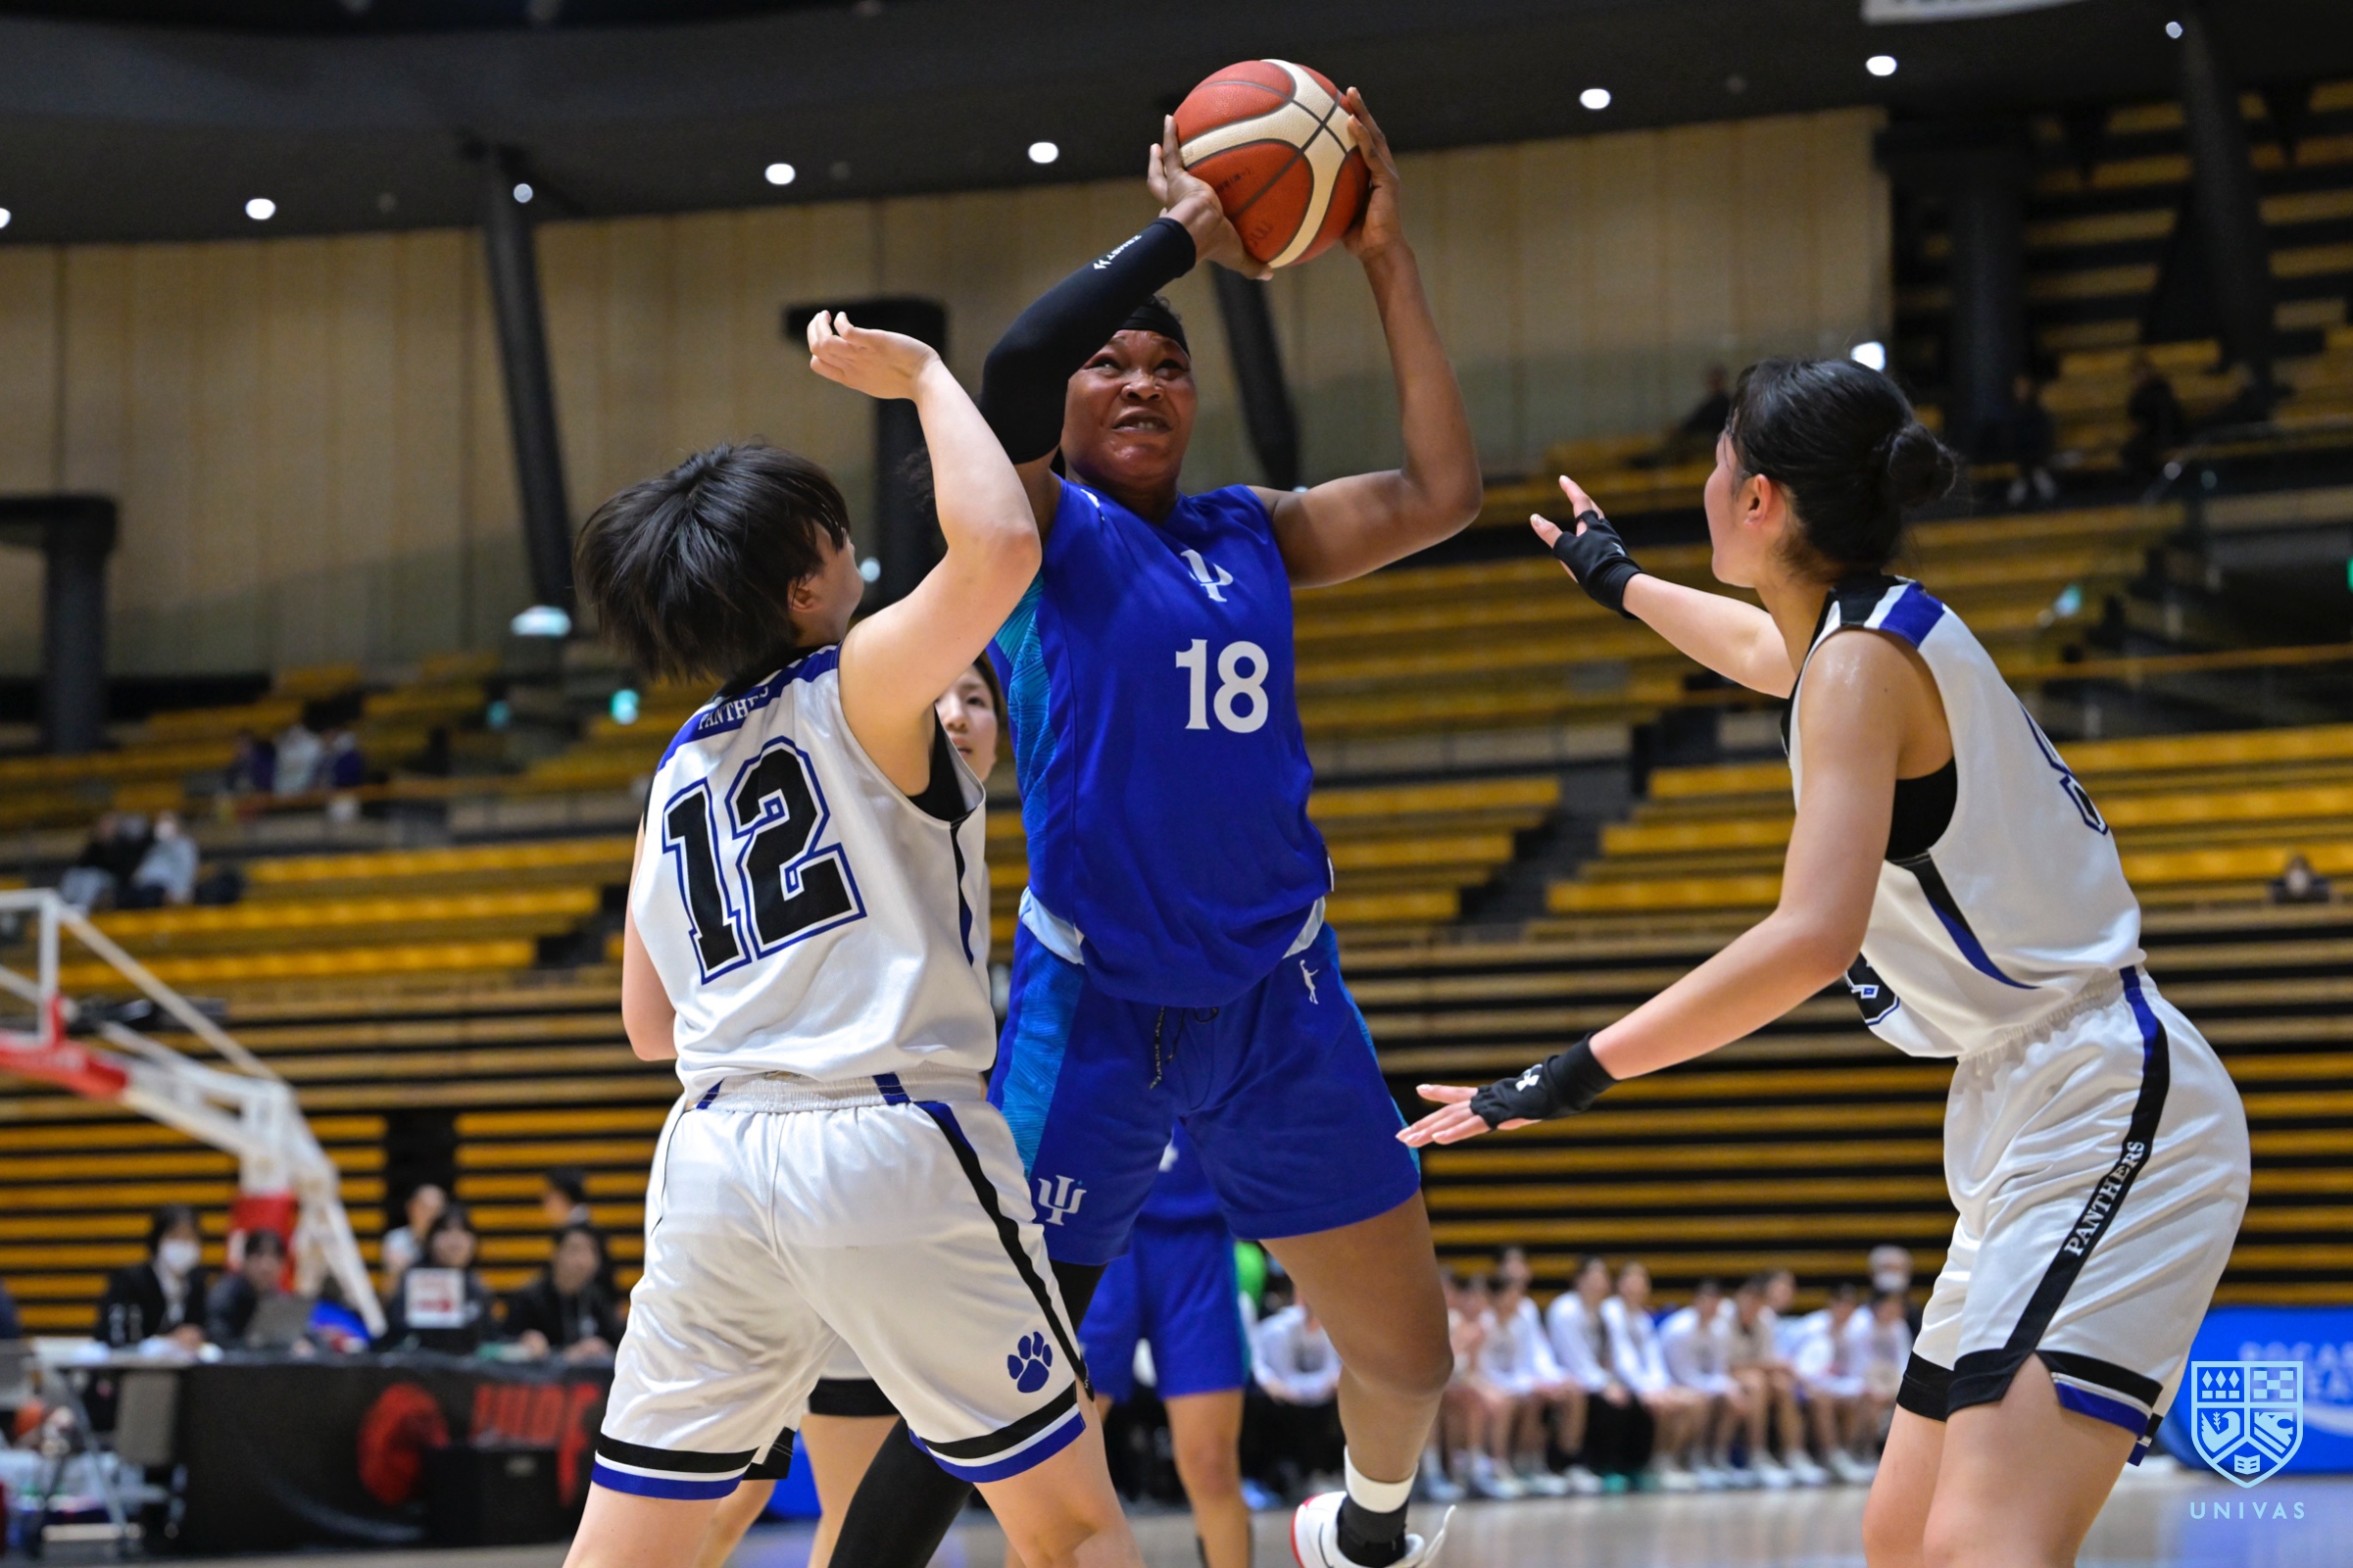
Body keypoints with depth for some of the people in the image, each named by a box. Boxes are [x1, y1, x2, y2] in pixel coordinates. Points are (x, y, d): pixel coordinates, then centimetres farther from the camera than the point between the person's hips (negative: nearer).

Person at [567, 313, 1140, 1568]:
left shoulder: (679, 769, 18)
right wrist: (922, 376, -4)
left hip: (714, 1159, 6)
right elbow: (999, 546, -19)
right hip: (887, 1143, -6)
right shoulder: (858, 687, -1)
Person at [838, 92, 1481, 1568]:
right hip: (1090, 1013, -5)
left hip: (1278, 1004, 5)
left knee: (1409, 1356, 14)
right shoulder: (1041, 531, -4)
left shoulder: (1257, 534, 10)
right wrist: (1182, 233, -14)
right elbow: (1012, 368, -24)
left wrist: (1386, 256, 1)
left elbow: (1443, 491, 0)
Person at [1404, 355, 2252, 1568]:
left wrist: (1578, 1074, -22)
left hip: (2105, 1117, -10)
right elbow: (1761, 649, 41)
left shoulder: (1863, 660, -14)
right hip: (2031, 1124, 10)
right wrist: (1618, 581, 60)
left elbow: (1813, 939, -26)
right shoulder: (1871, 634, 15)